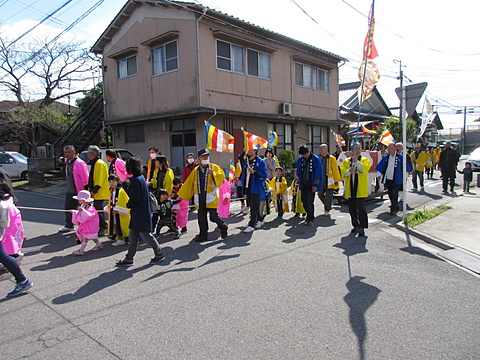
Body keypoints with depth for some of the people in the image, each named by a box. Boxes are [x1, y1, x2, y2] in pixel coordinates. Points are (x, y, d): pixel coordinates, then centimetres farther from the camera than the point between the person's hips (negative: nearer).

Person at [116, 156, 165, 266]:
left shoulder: (136, 180, -20)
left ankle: (159, 254, 16)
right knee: (132, 236, 13)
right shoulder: (141, 178, 10)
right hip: (137, 213, 10)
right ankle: (129, 259, 20)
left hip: (140, 214, -10)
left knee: (145, 235, 2)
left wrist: (128, 205, -4)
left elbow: (134, 199, -21)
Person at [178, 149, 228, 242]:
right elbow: (189, 184, 17)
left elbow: (221, 176, -9)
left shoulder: (214, 167, 5)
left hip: (211, 196, -4)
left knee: (213, 217, -5)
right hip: (200, 198, 4)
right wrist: (182, 195, 15)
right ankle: (203, 235, 20)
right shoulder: (196, 170, 15)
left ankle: (223, 227, 23)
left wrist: (213, 174, -26)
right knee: (201, 217, 7)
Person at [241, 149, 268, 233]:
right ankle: (258, 221, 29)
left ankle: (251, 225, -7)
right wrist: (244, 190, 14)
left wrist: (254, 172, -26)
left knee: (254, 207, -7)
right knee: (251, 206, 14)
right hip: (247, 188, 7)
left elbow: (264, 175, -11)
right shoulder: (246, 162, 15)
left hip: (256, 188, -7)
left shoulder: (260, 162, -3)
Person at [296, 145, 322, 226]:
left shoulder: (316, 159, -8)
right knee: (304, 201, 8)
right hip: (303, 184, 5)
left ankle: (310, 220, 3)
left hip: (311, 184, -5)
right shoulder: (300, 160, 7)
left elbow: (318, 173, -8)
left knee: (309, 202, -9)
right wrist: (299, 183, 13)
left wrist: (315, 184, -11)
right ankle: (309, 216, 31)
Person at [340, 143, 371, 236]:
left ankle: (362, 227, -6)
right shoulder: (346, 161, 12)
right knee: (352, 208, 9)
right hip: (350, 188, 4)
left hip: (360, 188, -4)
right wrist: (349, 171, -18)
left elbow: (364, 169, -14)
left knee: (360, 207, -11)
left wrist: (356, 161, -23)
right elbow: (343, 172, 1)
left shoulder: (365, 160, 5)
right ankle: (355, 225, 22)